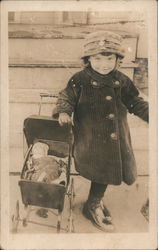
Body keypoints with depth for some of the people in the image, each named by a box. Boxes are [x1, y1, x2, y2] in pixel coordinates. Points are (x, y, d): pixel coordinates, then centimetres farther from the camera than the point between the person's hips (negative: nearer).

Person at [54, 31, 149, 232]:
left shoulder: (122, 81, 1)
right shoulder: (80, 80, -12)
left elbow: (135, 103, 10)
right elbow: (66, 97, -4)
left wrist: (149, 114, 0)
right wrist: (64, 112, -23)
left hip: (118, 140, 5)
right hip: (92, 140, -5)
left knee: (108, 171, 17)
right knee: (101, 172, 8)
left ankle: (95, 200, 47)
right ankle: (92, 206, 38)